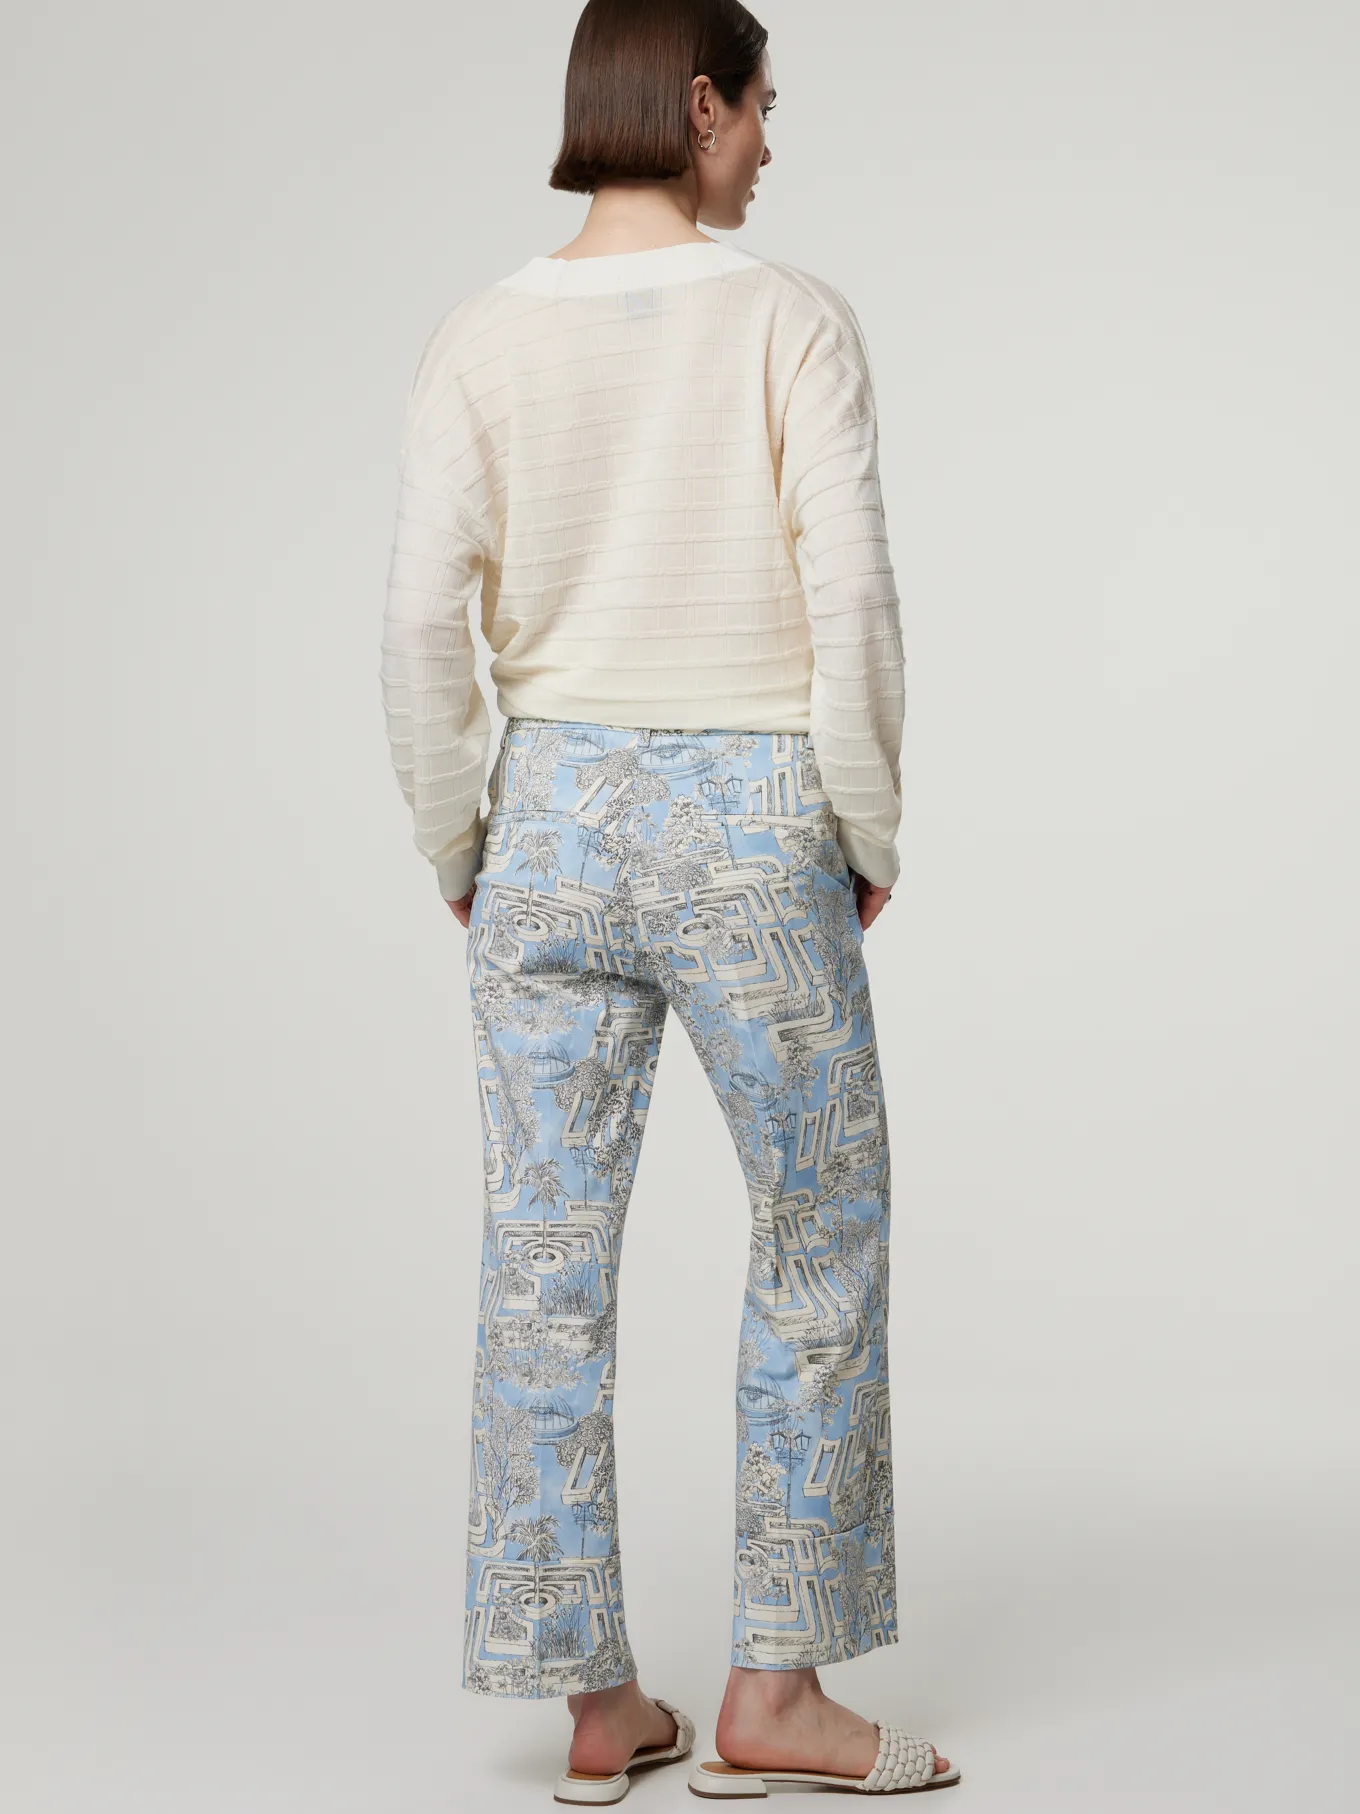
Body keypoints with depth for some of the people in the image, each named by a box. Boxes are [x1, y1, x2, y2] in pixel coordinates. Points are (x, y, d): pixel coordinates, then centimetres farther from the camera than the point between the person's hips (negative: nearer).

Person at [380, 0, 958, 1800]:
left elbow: (426, 618, -4)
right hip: (751, 832, -3)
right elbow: (848, 597, -14)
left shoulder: (482, 336, 1)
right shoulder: (792, 317, -8)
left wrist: (458, 847, 7)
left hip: (555, 822, 4)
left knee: (549, 1261, 8)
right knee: (820, 1240, 11)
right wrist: (873, 834, -2)